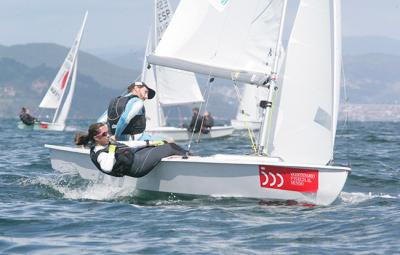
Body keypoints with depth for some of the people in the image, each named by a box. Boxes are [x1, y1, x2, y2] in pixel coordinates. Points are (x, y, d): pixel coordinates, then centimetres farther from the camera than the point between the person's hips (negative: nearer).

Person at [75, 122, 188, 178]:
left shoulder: (109, 142, 15)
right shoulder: (99, 154, -14)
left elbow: (129, 146, 23)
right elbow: (107, 168, -34)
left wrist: (150, 143, 20)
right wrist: (111, 151, -23)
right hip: (136, 165, -10)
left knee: (171, 145, 7)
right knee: (170, 149, -5)